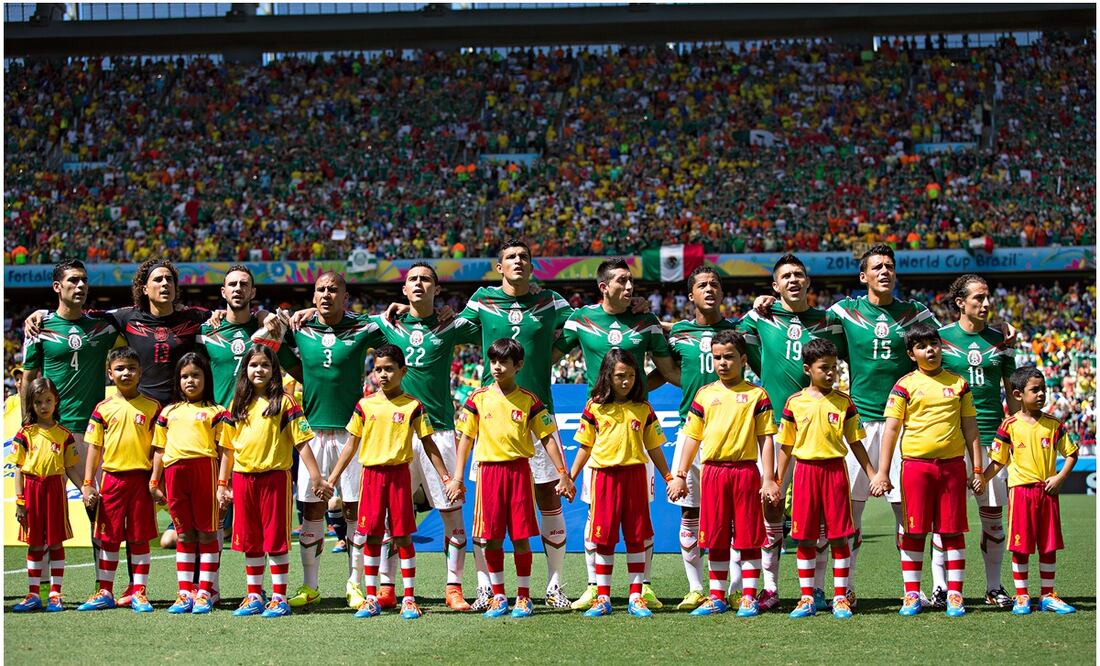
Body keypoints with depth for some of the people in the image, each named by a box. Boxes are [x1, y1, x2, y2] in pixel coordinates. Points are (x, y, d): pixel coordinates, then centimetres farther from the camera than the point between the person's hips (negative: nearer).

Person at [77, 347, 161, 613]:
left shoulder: (152, 407, 3)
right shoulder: (103, 408, 4)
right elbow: (94, 447, 5)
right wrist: (87, 484, 0)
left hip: (141, 478, -1)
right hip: (112, 478, 1)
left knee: (140, 537, 4)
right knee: (108, 537, 7)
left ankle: (138, 593, 10)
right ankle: (105, 592, 15)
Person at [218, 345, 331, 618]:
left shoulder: (284, 402, -2)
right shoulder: (238, 405, 12)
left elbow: (301, 443, -4)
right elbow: (228, 448, 15)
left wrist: (316, 478, -9)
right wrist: (222, 484, 11)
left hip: (274, 476, -5)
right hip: (243, 479, 5)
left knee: (276, 539, -1)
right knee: (250, 541, 10)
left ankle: (279, 598, 4)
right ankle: (254, 596, 19)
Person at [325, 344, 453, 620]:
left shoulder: (412, 406, 0)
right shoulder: (365, 405, 5)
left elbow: (428, 444, 4)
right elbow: (351, 445, 11)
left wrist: (445, 477, 0)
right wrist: (332, 478, 8)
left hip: (399, 474, -2)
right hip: (371, 474, 2)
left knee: (403, 536, 0)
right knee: (372, 537, 4)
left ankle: (409, 599, 7)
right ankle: (371, 599, 12)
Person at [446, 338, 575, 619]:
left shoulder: (528, 400, 1)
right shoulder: (478, 398, 3)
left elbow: (547, 438, 3)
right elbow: (466, 438, 6)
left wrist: (563, 475, -1)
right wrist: (457, 477, 1)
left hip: (518, 470, -1)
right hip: (489, 471, 1)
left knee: (521, 536, 0)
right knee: (491, 537, 3)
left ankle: (523, 596, 11)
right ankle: (498, 596, 15)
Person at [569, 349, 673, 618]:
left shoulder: (643, 409, 5)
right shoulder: (595, 407, 2)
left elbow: (653, 447, 11)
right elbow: (585, 447, 7)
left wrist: (669, 478, 8)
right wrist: (570, 478, 4)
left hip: (634, 475, 1)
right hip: (604, 476, -1)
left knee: (636, 538, 3)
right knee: (604, 538, 3)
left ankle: (635, 598, 9)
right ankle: (603, 598, 10)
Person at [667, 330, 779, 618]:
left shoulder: (756, 395, 2)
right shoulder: (704, 395, 9)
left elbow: (765, 439, 1)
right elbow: (693, 437, 12)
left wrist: (769, 479, -5)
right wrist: (680, 475, 8)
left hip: (745, 470, -2)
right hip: (712, 471, 3)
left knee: (748, 537, 1)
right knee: (716, 538, 7)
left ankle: (748, 597, 8)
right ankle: (717, 597, 15)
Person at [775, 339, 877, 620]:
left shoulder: (844, 402, 3)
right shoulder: (795, 402, 2)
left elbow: (855, 441, 8)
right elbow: (786, 445, 8)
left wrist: (873, 475, 3)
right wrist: (777, 481, 6)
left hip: (835, 470, 0)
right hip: (805, 471, 0)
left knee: (839, 536, 1)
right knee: (805, 538, 4)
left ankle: (840, 598, 8)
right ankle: (807, 599, 12)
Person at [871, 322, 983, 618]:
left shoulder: (959, 384, 9)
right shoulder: (905, 385, 2)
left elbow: (970, 428, 12)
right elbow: (891, 428, 0)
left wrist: (977, 470, 7)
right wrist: (883, 473, -5)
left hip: (952, 465, 2)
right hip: (915, 464, -1)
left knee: (953, 531, 3)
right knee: (914, 532, 2)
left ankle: (955, 595, 10)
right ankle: (912, 595, 10)